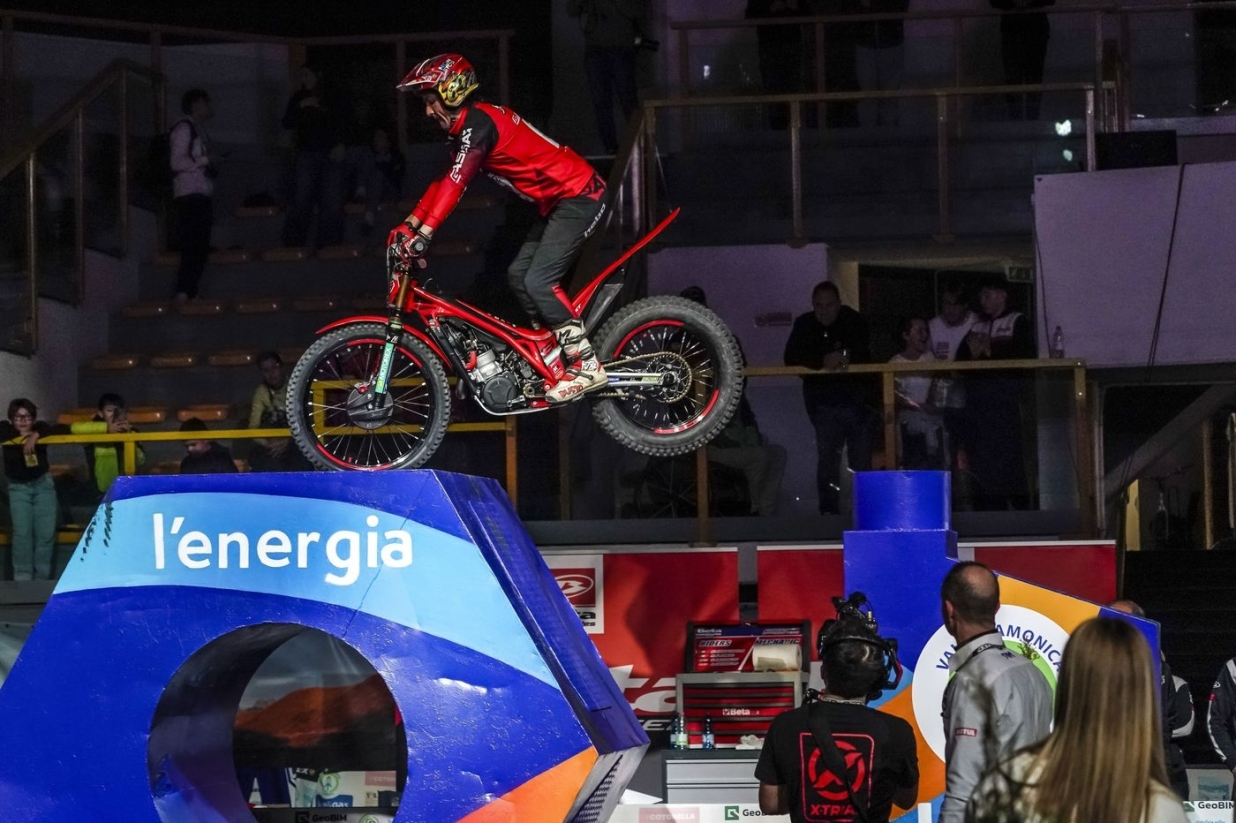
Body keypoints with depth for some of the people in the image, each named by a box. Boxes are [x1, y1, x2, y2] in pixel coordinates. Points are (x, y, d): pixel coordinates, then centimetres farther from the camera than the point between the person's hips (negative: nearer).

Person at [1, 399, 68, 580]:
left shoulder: (40, 428, -6)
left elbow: (64, 429, -20)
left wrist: (36, 435, -30)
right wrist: (20, 435, -30)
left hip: (43, 484, 1)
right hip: (18, 487, -1)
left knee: (46, 533, -1)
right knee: (22, 532, -12)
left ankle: (42, 578, 10)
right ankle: (22, 578, -6)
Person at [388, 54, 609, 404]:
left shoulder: (478, 123, -19)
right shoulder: (467, 128, 12)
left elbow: (456, 183, -29)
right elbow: (444, 180, 16)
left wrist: (422, 235, -33)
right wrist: (409, 224, 10)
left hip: (578, 196, -10)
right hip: (557, 201, 10)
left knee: (538, 281, -16)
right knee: (519, 275, 8)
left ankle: (587, 367, -11)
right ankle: (557, 359, 12)